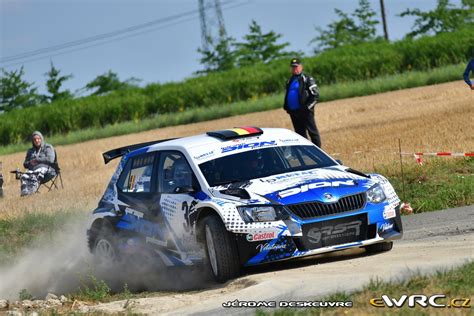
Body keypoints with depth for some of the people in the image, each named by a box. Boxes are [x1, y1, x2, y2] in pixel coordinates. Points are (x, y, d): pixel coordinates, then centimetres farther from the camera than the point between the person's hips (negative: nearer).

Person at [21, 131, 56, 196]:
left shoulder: (48, 148, 12)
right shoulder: (30, 151, 27)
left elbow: (51, 159, -4)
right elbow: (25, 164, 25)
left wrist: (37, 160, -3)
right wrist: (30, 163, 1)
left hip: (45, 167, -4)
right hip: (32, 169, 4)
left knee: (36, 174, -40)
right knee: (24, 176, -32)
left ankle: (32, 190, -60)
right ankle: (24, 191, -54)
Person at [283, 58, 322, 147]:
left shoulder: (307, 79, -5)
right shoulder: (290, 81, 16)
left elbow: (315, 95, -9)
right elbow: (287, 95, 28)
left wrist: (308, 106, -16)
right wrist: (286, 107, 14)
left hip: (305, 112, -7)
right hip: (293, 112, 7)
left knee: (313, 132, -2)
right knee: (300, 134, 11)